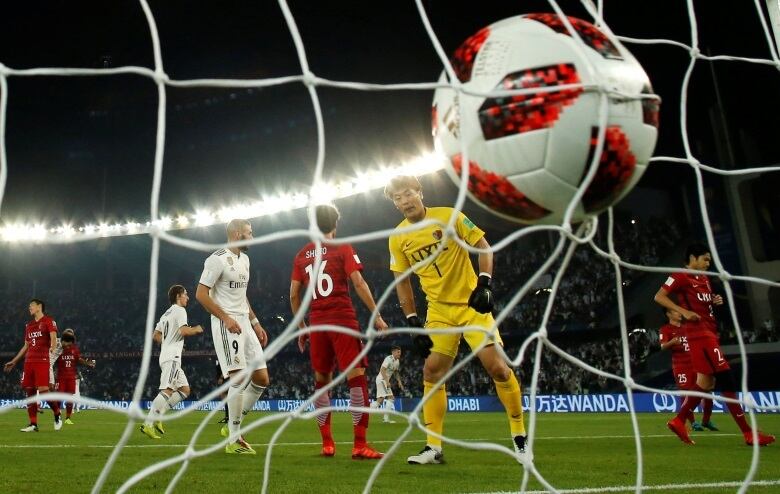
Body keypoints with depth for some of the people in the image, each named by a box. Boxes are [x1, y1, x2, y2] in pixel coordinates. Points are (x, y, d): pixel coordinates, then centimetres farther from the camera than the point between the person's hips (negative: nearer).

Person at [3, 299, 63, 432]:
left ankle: (57, 415, 6)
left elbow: (53, 338, -14)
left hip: (42, 361, -7)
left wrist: (52, 347, -36)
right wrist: (14, 361, 26)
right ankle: (33, 425, 8)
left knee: (43, 390, -14)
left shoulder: (48, 321, 0)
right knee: (29, 391, 3)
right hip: (29, 361, 7)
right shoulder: (29, 325, 21)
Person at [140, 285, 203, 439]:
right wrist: (196, 329, -1)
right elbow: (184, 331, -18)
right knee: (167, 390, -17)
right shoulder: (179, 310, -4)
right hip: (172, 357, -10)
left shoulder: (166, 313, 23)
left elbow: (156, 336, 24)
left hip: (166, 355, 10)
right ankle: (148, 423, -23)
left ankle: (157, 416, 3)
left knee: (185, 390, 10)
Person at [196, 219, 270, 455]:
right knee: (239, 379, -14)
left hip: (244, 322, 9)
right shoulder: (218, 259, -11)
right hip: (226, 323, -9)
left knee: (262, 379, 5)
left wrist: (255, 323, 18)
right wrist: (226, 319, -19)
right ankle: (234, 440, -3)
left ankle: (232, 425, 18)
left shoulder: (244, 259, 16)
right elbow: (201, 294, -14)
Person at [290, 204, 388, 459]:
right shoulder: (343, 248, 1)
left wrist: (301, 327, 21)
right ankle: (360, 445, -12)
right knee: (357, 376, -6)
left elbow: (294, 295, 12)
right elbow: (358, 283, -8)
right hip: (343, 319, -5)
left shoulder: (301, 255, 13)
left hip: (316, 323, 5)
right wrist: (377, 315, -5)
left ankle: (327, 444, 14)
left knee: (321, 380, 12)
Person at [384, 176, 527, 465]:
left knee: (497, 367, -9)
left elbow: (483, 246, -4)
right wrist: (412, 322, 0)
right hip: (438, 310, 4)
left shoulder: (449, 216, -9)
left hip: (471, 303, -3)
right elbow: (402, 281, 6)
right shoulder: (397, 237, 1)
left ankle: (519, 437, 9)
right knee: (432, 372, -2)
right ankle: (434, 448, 7)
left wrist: (483, 284, -17)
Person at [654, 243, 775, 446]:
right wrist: (684, 311, -23)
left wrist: (715, 301, 8)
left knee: (706, 382, 9)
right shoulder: (680, 277, -8)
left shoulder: (704, 279, 20)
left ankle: (678, 421, 17)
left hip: (710, 333, 10)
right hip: (699, 332, -10)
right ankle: (748, 433, -9)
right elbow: (659, 297, -14)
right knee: (726, 378, -12)